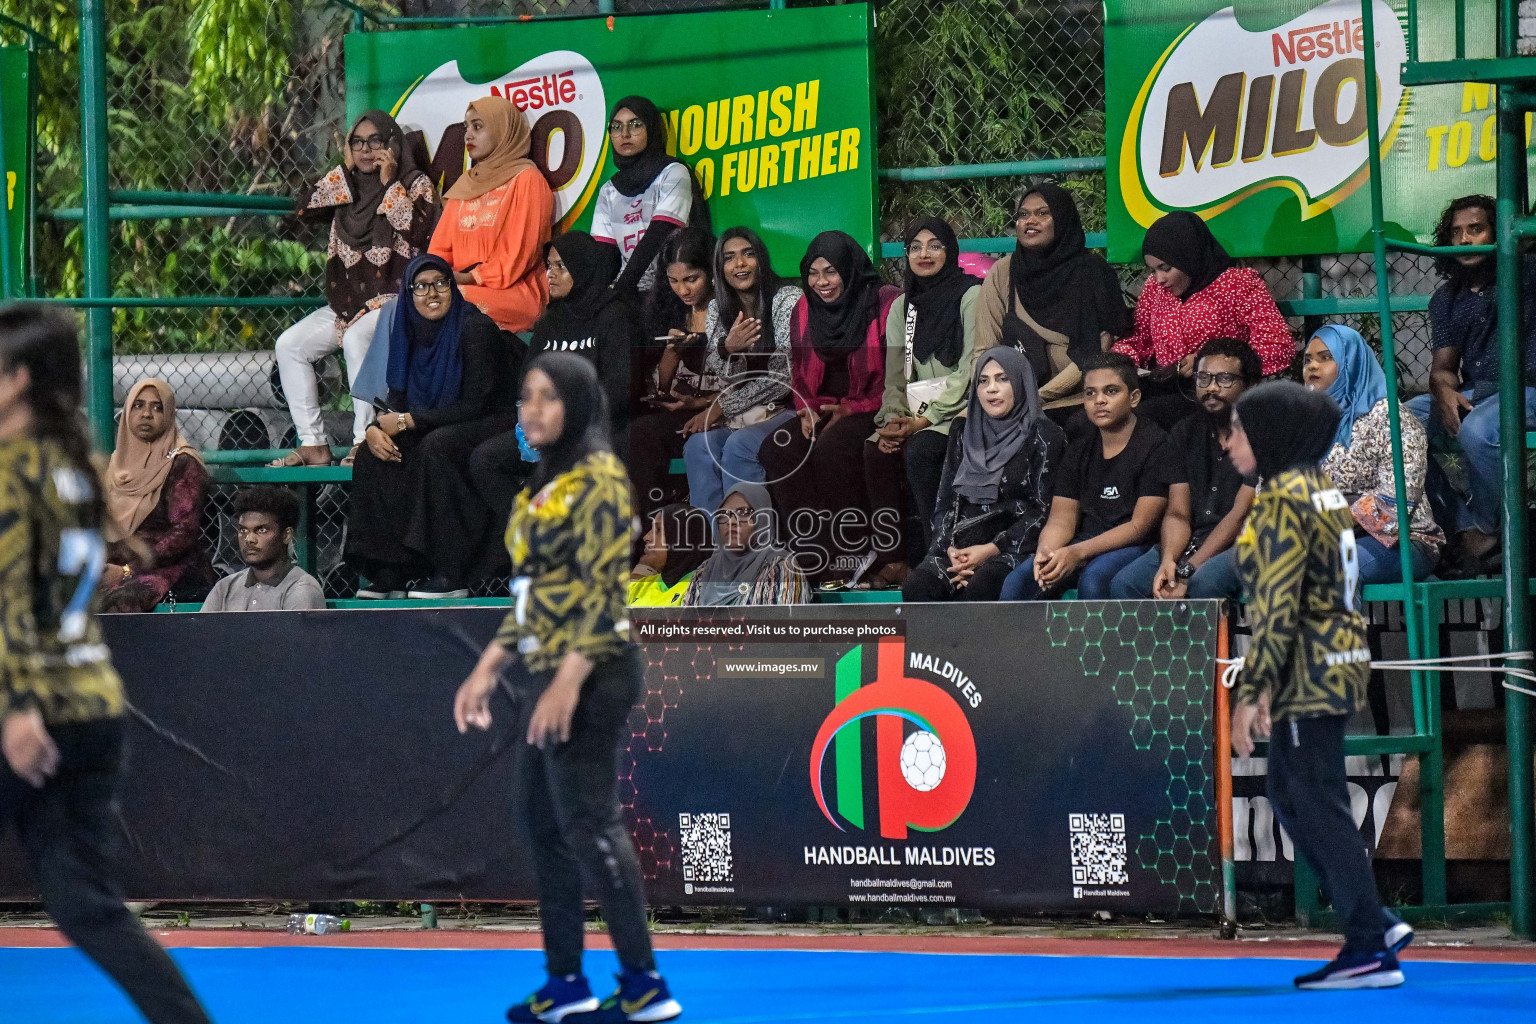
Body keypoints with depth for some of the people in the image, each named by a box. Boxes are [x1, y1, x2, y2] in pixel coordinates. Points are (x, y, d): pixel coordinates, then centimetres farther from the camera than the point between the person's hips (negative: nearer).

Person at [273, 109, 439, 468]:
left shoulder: (416, 184, -1)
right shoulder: (346, 182, 15)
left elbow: (419, 233, -16)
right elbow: (305, 204, 4)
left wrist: (391, 184, -12)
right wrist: (346, 170, 0)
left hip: (394, 297, -7)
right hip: (347, 301, 7)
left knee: (355, 338, -35)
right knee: (289, 345, -7)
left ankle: (365, 441, -33)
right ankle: (313, 444, -9)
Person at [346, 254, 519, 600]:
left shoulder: (476, 329, -15)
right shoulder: (411, 333, 6)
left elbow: (476, 405, -20)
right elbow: (397, 401, 7)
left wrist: (406, 421, -20)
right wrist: (376, 429, -17)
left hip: (493, 428, -7)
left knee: (437, 446, -34)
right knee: (373, 454, -15)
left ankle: (452, 577, -32)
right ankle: (390, 574, -17)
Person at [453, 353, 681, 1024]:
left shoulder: (599, 477, -11)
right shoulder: (544, 485, 15)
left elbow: (602, 589, -18)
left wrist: (568, 681, -23)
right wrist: (488, 668, 16)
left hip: (587, 673, -9)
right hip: (541, 671, 9)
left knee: (586, 821, -9)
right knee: (537, 819, 10)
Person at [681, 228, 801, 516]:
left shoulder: (788, 300, -6)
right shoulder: (717, 309, 10)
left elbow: (784, 375, -12)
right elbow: (715, 376, 5)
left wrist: (723, 407, -12)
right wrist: (726, 348, -19)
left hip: (784, 408, -5)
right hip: (741, 416, 5)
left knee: (739, 445, -32)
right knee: (698, 444, -25)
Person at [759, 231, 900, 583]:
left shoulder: (885, 304, -9)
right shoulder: (804, 310, 11)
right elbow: (799, 372, 19)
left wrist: (850, 410, -16)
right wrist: (807, 410, -2)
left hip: (873, 411, -6)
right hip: (824, 412, 6)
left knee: (830, 448, -33)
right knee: (775, 449, -20)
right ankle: (821, 554, -21)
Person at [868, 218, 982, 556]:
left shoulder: (970, 295, -3)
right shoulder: (902, 306, 16)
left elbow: (971, 369, -11)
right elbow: (895, 373, 13)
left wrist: (925, 420, -17)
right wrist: (893, 419, -8)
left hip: (962, 407, -5)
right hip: (918, 411, 5)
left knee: (920, 449, -33)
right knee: (876, 451, -23)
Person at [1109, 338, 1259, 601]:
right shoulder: (1184, 433, 13)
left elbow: (1241, 516, -14)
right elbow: (1178, 513, 7)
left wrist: (1187, 570, -21)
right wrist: (1168, 560, -16)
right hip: (1194, 542, 6)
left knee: (1206, 583, -37)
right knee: (1124, 583, -19)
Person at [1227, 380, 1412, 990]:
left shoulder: (1282, 502, -15)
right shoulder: (1321, 493, 15)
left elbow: (1277, 605, -20)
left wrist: (1251, 690, -19)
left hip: (1308, 673, -10)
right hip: (1339, 661, 10)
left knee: (1318, 806, -5)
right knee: (1290, 796, 16)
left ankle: (1370, 951, -4)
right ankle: (1374, 924, 14)